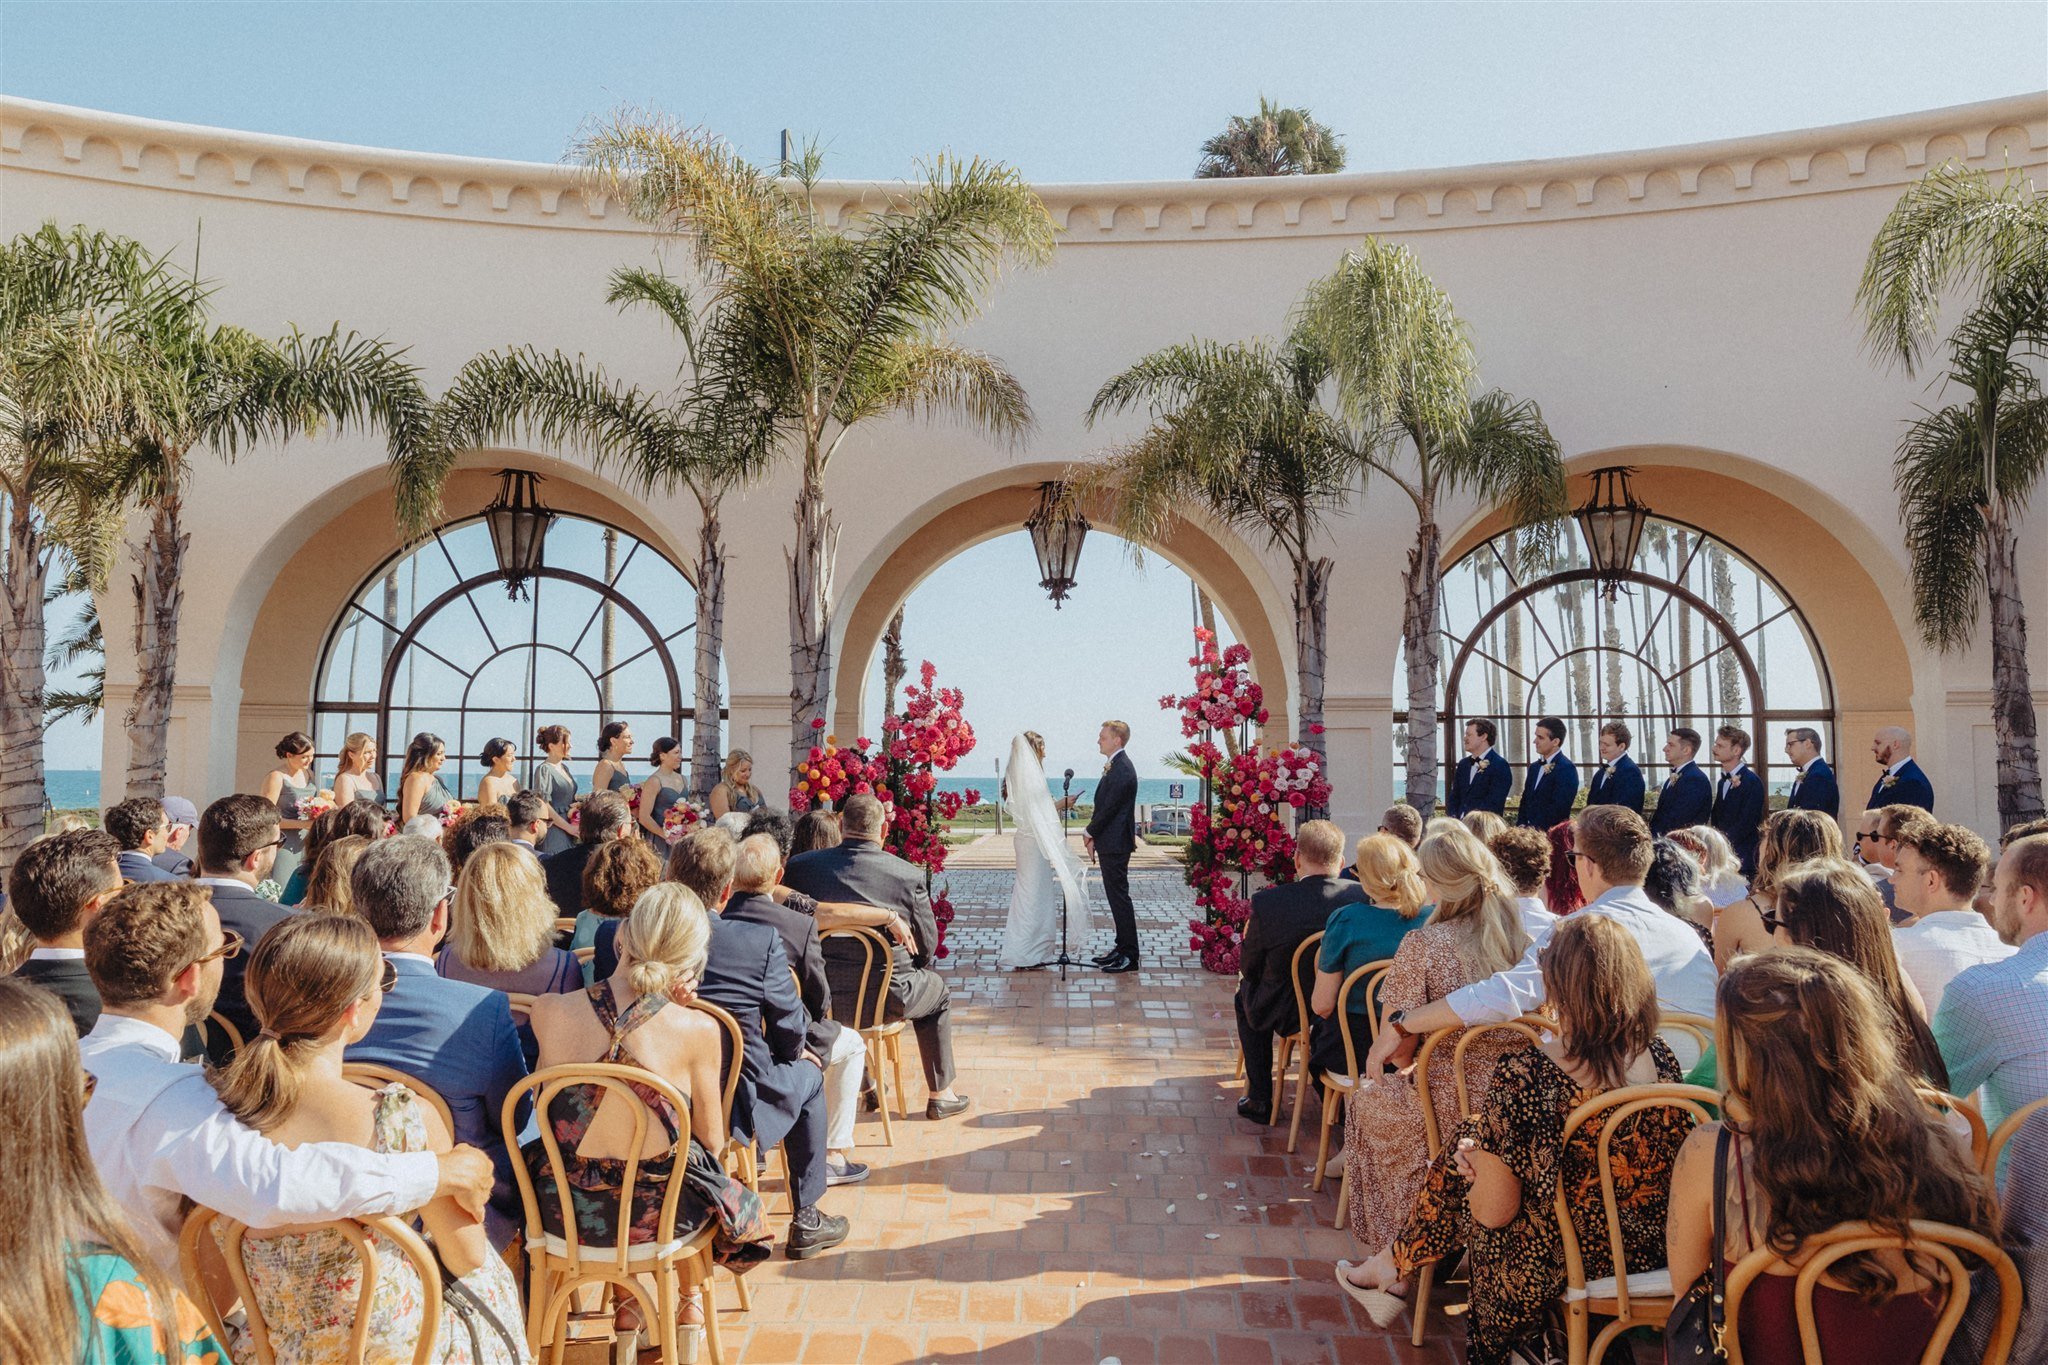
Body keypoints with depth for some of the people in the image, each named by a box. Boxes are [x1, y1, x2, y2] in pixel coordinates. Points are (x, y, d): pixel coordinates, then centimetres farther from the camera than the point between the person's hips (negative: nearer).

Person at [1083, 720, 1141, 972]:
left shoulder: (1122, 769, -19)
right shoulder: (1116, 766, 14)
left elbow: (1109, 807, -20)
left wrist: (1090, 833, -8)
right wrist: (1093, 835, 10)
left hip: (1115, 844, -10)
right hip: (1110, 842, 10)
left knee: (1119, 897, -5)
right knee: (1116, 896, 15)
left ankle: (1129, 956, 1)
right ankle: (1122, 948, 23)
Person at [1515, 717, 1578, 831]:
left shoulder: (1567, 768, -11)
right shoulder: (1534, 767, 14)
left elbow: (1559, 807, -18)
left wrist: (1536, 828, -17)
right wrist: (1521, 827, 0)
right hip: (1529, 830, 7)